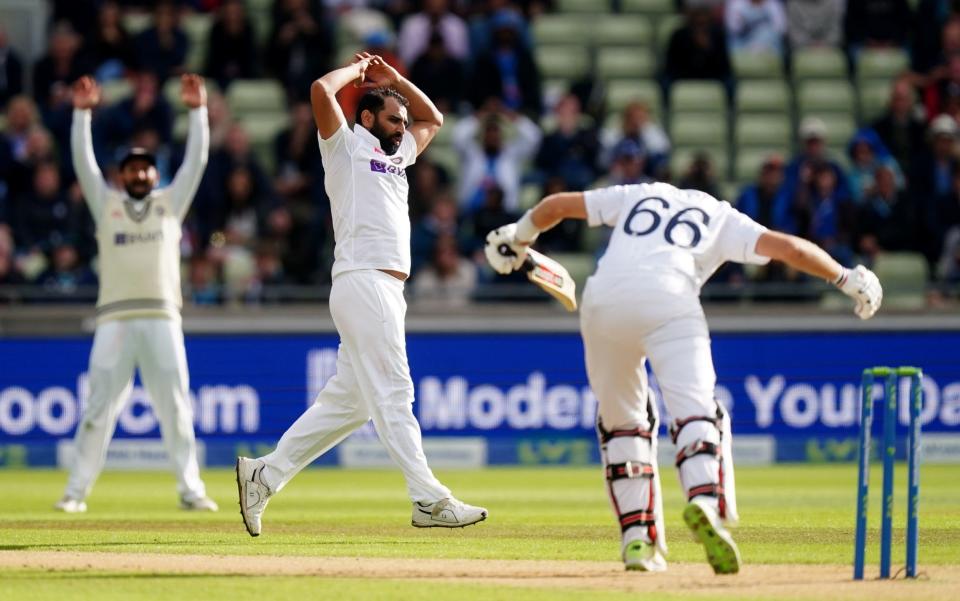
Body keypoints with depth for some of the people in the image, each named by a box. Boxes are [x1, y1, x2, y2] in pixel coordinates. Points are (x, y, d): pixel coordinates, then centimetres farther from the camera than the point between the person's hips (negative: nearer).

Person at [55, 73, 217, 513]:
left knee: (176, 408, -1)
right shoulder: (106, 204, 13)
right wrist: (82, 113, 0)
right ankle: (77, 491, -1)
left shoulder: (170, 202, 15)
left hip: (162, 319, 1)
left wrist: (197, 111, 1)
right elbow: (83, 161, 7)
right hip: (114, 318, -1)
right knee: (99, 407, -3)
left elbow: (196, 160, 8)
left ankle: (191, 490, 1)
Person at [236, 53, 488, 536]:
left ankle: (265, 475, 13)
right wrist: (355, 71, 7)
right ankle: (429, 501, -15)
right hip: (363, 284, -9)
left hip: (387, 292, 9)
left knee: (349, 400, 8)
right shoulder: (346, 147, 3)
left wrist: (394, 79, 27)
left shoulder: (396, 154, 25)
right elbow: (321, 90, -12)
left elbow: (432, 119, 39)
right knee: (393, 393, -11)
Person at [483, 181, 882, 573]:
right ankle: (706, 499, -41)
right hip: (667, 300, -3)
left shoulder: (639, 196, 32)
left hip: (602, 300, 3)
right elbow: (788, 248, 12)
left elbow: (558, 204, 33)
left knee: (620, 420, 18)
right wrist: (847, 279, 21)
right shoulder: (722, 218, 24)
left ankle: (638, 537, 10)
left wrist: (519, 236, 50)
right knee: (696, 412, -11)